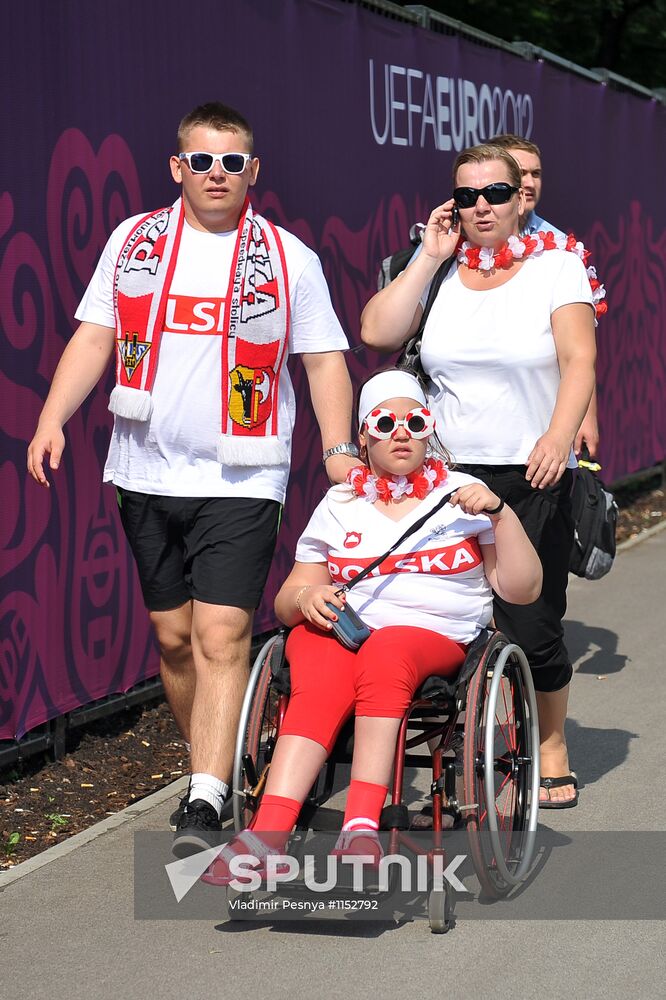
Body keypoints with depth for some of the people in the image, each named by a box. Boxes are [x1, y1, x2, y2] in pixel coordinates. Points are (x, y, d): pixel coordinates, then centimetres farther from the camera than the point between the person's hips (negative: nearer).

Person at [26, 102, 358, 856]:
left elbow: (324, 360, 4)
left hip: (242, 478, -3)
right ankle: (213, 767, 26)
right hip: (147, 473, 3)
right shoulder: (134, 242, 8)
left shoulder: (288, 258, 3)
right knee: (174, 635, 10)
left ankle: (206, 801, -16)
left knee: (221, 636, -13)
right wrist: (53, 418, -6)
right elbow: (93, 338, 7)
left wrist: (338, 446, -8)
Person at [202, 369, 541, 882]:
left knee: (384, 653, -39)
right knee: (322, 684, -35)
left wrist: (500, 514, -6)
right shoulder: (340, 504, 21)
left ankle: (362, 829, -49)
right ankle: (268, 834, -51)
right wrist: (305, 598, -5)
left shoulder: (460, 495, 15)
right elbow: (287, 600, 19)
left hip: (434, 637, -2)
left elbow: (523, 589, 7)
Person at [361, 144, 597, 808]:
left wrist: (560, 435, -24)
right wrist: (429, 257, -3)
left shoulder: (556, 267, 2)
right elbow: (377, 333, -3)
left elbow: (579, 360, -8)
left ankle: (551, 749, 19)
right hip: (447, 475, 2)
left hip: (531, 478, -2)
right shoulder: (440, 272, 9)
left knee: (532, 627, -2)